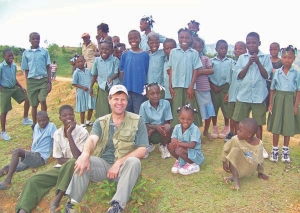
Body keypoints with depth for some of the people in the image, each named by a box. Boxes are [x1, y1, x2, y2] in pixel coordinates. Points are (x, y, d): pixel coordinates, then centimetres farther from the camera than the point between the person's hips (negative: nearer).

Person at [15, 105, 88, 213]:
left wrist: (69, 133, -24)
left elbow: (78, 157, -23)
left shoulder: (82, 132, -12)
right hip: (61, 167, 5)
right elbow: (59, 159, 2)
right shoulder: (57, 133, 1)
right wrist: (71, 160, -19)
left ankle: (56, 201, -32)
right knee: (33, 181, -16)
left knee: (72, 163, -39)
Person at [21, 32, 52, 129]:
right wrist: (27, 85, 6)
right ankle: (34, 125, 21)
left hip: (43, 80, -1)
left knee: (43, 101, -15)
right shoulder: (26, 53, 6)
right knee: (34, 105, 7)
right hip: (31, 81, 1)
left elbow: (48, 68, 4)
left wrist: (49, 82, -3)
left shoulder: (44, 51, 4)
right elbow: (26, 70, 10)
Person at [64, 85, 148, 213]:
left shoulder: (137, 121, 0)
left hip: (124, 167, -1)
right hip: (103, 164, 2)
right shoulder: (100, 122, 6)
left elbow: (142, 150, -7)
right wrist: (85, 154, -40)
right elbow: (92, 139, -15)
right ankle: (72, 203, -22)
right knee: (82, 161, -27)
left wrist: (119, 162, -21)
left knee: (134, 161, -34)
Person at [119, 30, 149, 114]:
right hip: (127, 89, 2)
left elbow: (147, 72, 3)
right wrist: (123, 85, -1)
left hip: (140, 89, -2)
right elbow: (122, 72, 8)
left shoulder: (145, 55, 0)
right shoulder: (125, 54, 4)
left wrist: (145, 87, -3)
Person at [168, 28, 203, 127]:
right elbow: (171, 70, 5)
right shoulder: (173, 52, 4)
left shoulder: (194, 53, 3)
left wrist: (191, 87, -4)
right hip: (176, 86, 0)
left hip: (189, 86, 0)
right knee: (176, 111, 1)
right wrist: (170, 86, 0)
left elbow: (195, 71, 3)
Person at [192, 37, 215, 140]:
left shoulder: (205, 59, 7)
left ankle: (206, 131, 28)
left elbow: (211, 70, -2)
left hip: (205, 88, 3)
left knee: (209, 111, 8)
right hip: (193, 88, -3)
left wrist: (199, 72, -13)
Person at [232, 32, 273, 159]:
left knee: (258, 122, 7)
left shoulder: (265, 58, 1)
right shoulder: (242, 58, 5)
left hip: (259, 95, -1)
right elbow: (240, 76, -1)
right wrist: (249, 64, -12)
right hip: (243, 94, 1)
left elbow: (266, 75, -5)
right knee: (240, 121, 7)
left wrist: (258, 62, -15)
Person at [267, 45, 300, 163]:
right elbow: (272, 89, 4)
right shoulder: (277, 72, 0)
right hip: (278, 99, 0)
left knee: (288, 125, 7)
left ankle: (285, 150, 21)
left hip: (290, 100, 0)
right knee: (276, 125, 4)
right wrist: (270, 103, 0)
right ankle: (275, 150, 17)